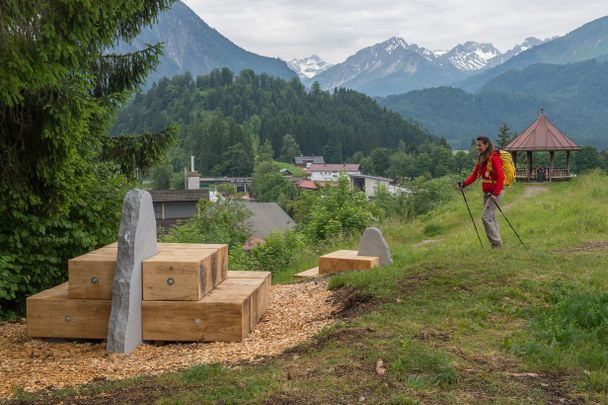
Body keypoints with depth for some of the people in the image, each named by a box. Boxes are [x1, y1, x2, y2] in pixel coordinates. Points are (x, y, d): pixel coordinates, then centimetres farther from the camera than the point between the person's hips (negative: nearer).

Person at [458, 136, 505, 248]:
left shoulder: (494, 158, -17)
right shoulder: (481, 159, 10)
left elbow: (500, 177, -22)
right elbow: (475, 174, 10)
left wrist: (495, 193, -26)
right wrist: (464, 184, -4)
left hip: (495, 192, -9)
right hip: (487, 192, 9)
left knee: (486, 217, -12)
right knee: (491, 218, 13)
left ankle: (496, 243, -3)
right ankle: (497, 243, 21)